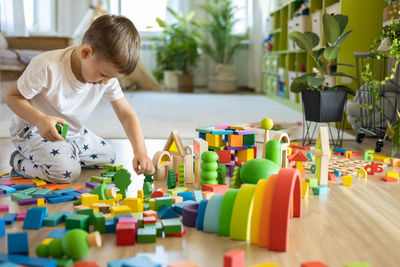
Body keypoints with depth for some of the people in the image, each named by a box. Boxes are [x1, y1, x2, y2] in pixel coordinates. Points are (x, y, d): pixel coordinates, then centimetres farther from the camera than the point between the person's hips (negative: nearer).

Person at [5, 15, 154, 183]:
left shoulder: (108, 76, -16)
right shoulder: (47, 67, -33)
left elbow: (126, 114, -12)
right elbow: (13, 97, -22)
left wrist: (140, 152, -26)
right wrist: (40, 119, -41)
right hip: (32, 130, -6)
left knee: (108, 156, 8)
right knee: (67, 171, -26)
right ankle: (20, 162, 0)